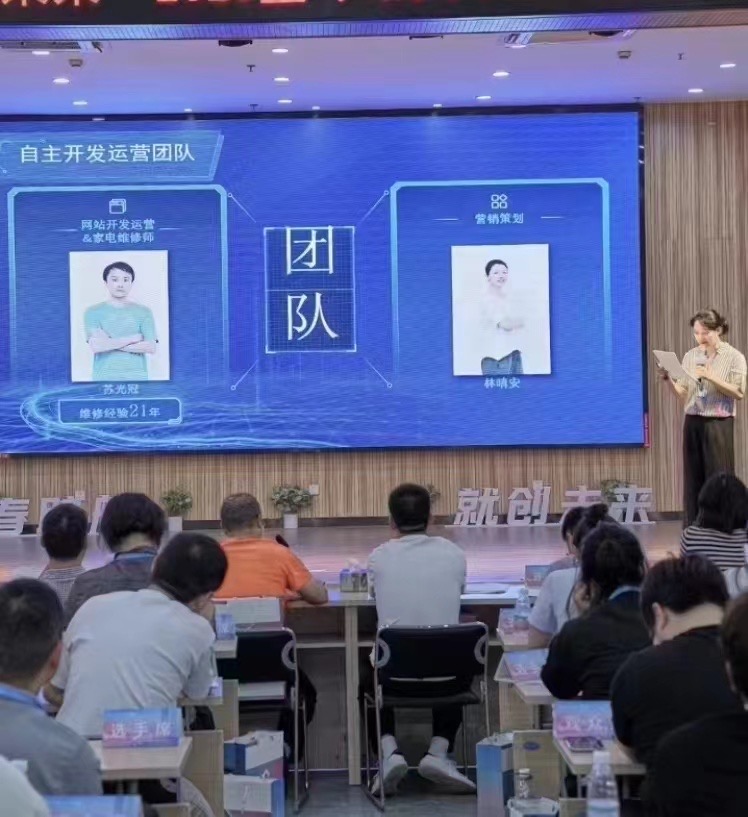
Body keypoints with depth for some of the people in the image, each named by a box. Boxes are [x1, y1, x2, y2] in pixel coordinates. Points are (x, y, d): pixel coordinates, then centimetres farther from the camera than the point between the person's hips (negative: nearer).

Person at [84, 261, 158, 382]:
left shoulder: (143, 312, 8)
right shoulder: (93, 312, 6)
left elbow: (151, 347, -3)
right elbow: (96, 346, -8)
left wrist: (110, 343, -6)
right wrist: (132, 339, -5)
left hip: (136, 379, 1)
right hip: (104, 380, -1)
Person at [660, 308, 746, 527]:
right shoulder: (691, 356, 9)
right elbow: (683, 396, 9)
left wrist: (710, 376, -18)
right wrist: (668, 380, -9)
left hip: (719, 425, -4)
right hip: (693, 424, 4)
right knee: (693, 480, 5)